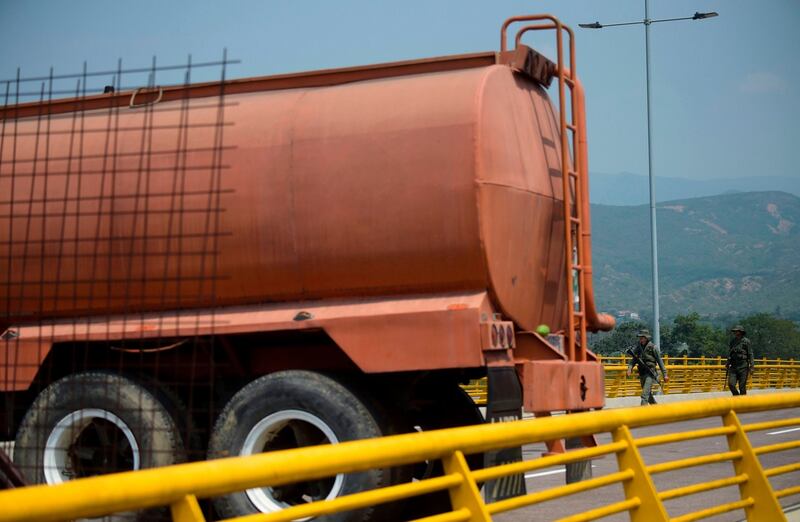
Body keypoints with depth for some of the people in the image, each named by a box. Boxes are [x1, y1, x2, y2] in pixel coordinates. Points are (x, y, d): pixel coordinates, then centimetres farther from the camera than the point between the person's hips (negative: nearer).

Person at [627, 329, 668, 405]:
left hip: (650, 373, -6)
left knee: (645, 394, -18)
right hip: (642, 374, 6)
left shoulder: (653, 348, -6)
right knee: (649, 394, 18)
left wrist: (664, 374, -5)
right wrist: (630, 368, -14)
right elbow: (633, 360, 6)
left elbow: (660, 362, -4)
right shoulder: (638, 348, 8)